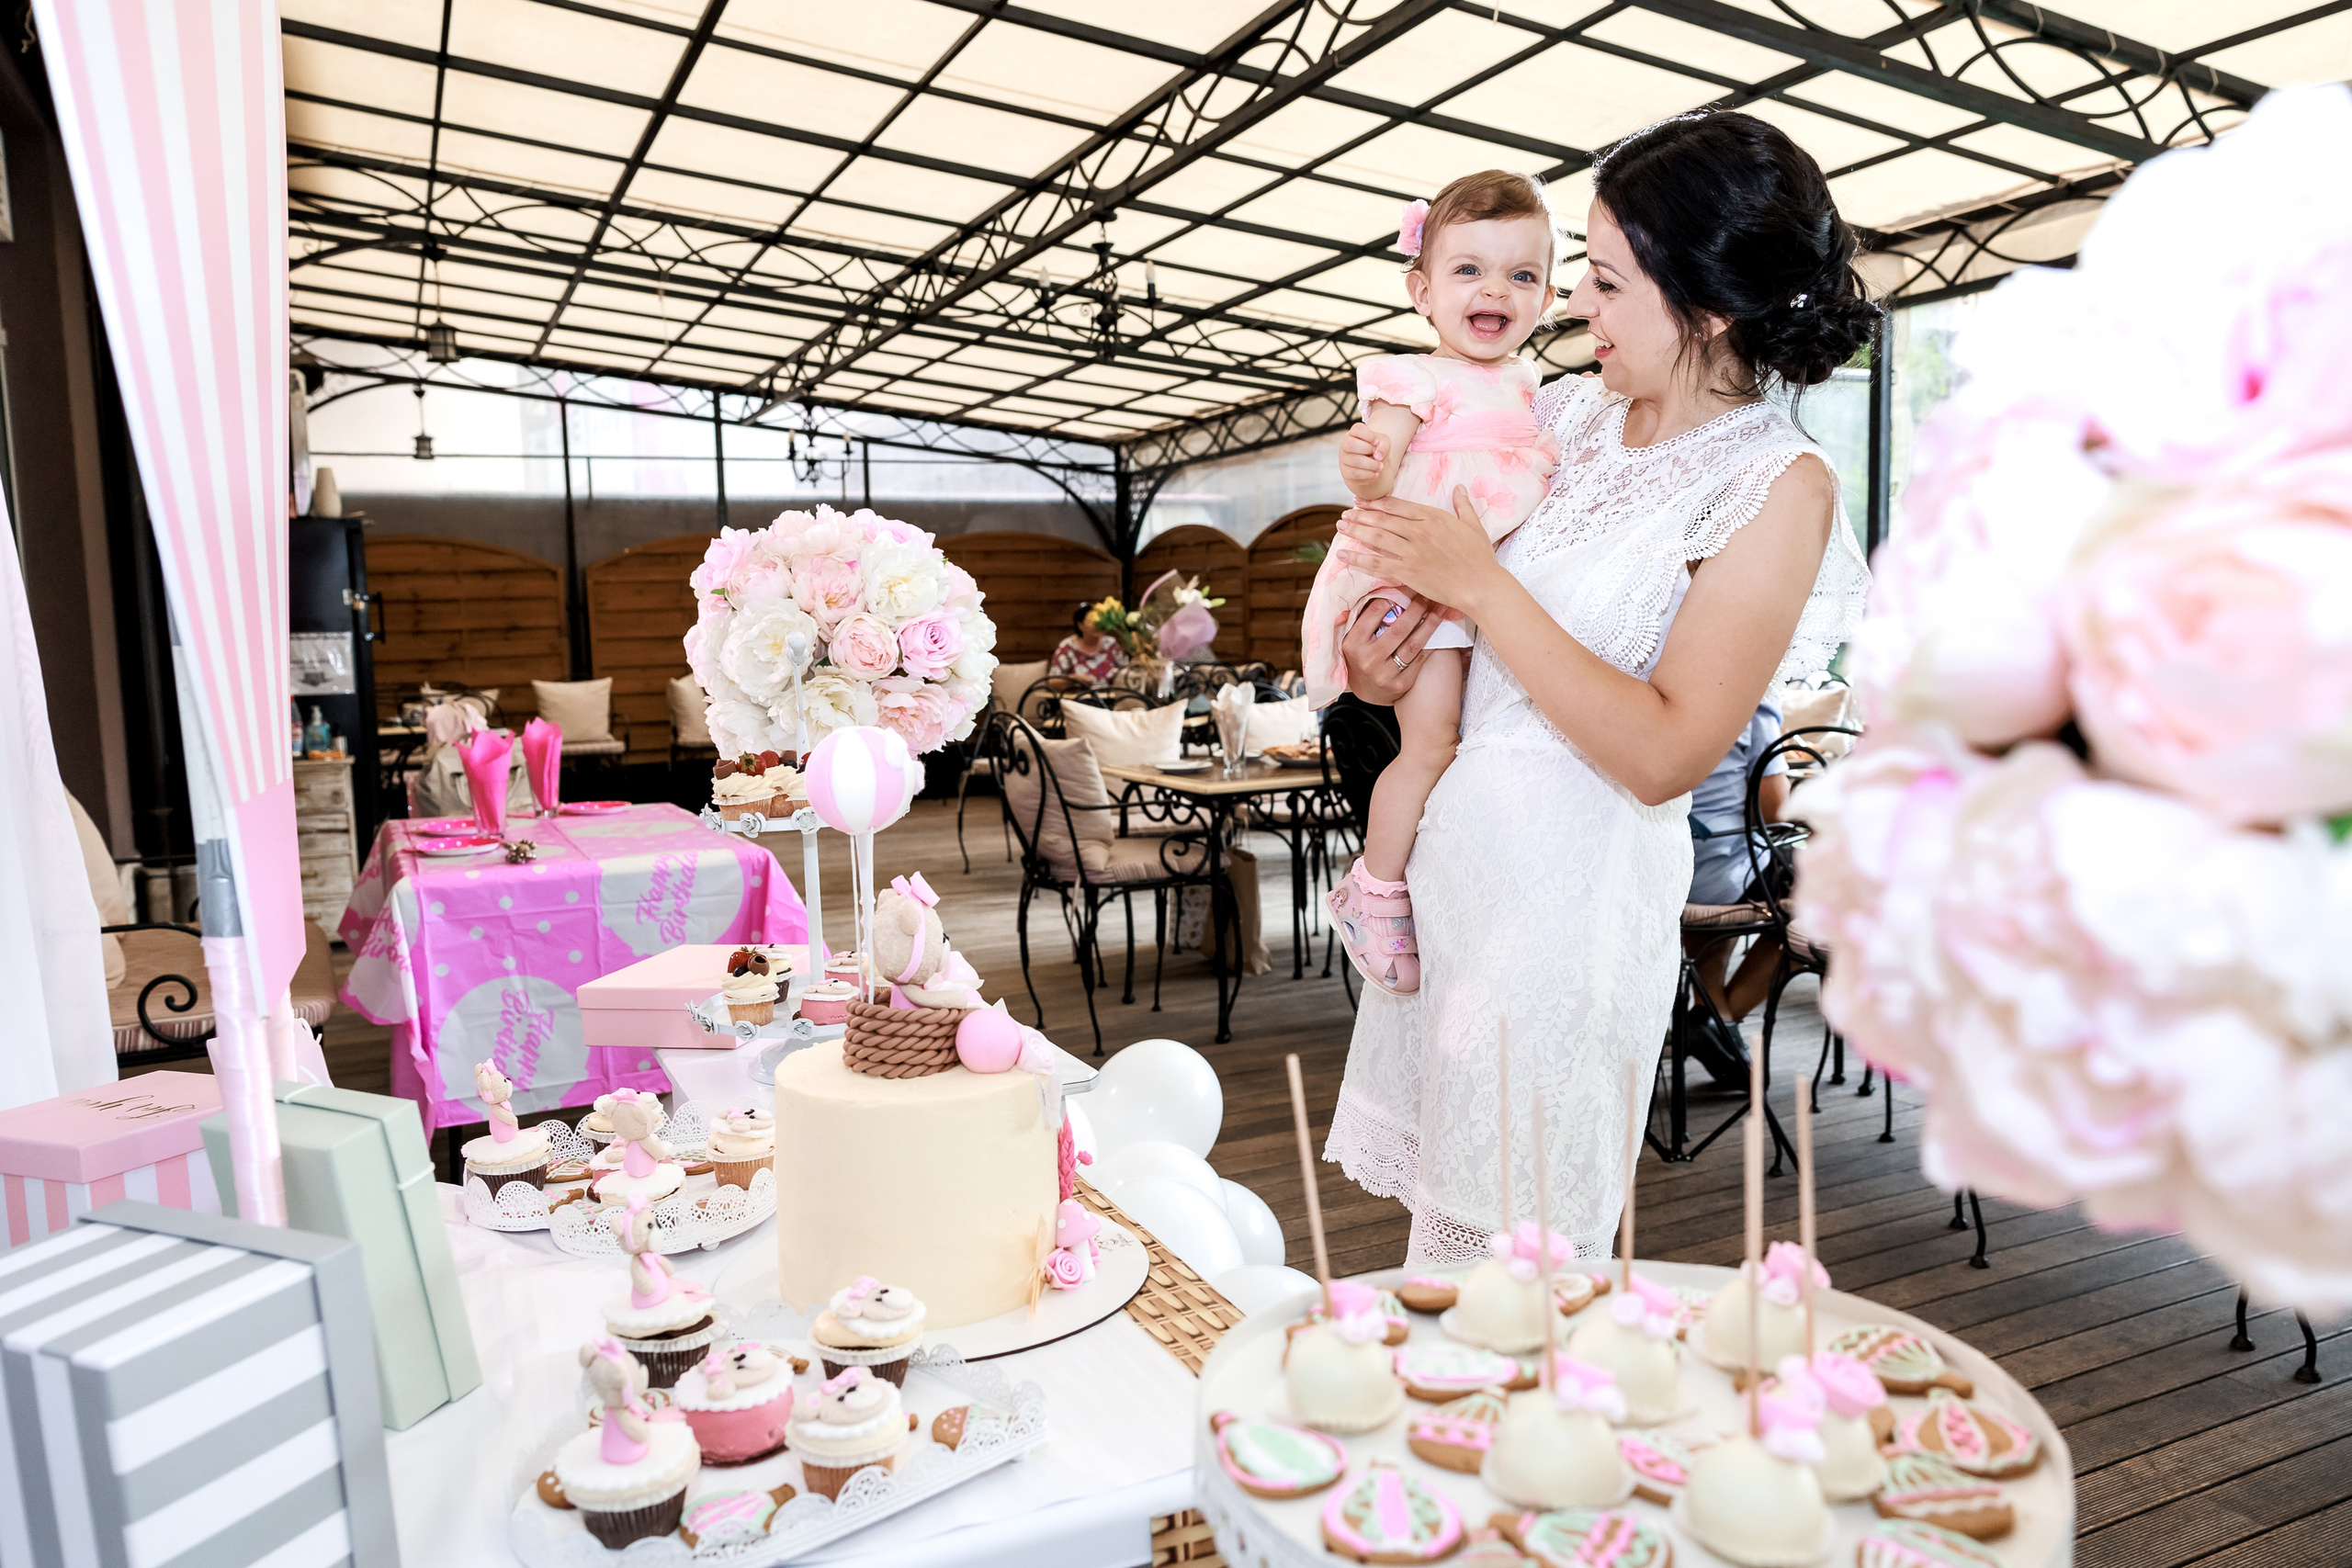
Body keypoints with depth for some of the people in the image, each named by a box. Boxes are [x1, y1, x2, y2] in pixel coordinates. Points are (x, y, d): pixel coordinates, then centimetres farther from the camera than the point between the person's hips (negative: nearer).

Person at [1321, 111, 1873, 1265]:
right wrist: (1390, 662, -4)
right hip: (1450, 841, 6)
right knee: (1440, 1213, 18)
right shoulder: (1570, 412, 6)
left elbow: (1665, 757, -19)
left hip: (1574, 877, -6)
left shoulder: (1777, 488, -11)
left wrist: (1479, 585, -19)